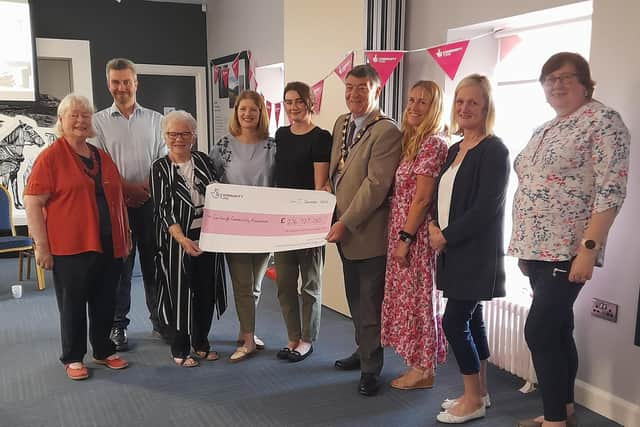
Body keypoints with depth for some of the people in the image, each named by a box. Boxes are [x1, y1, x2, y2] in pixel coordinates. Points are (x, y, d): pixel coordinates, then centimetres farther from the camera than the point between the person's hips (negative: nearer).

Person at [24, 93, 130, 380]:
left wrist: (126, 237, 17)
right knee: (73, 304, 8)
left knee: (105, 303, 13)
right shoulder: (50, 157, -5)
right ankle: (73, 358, 22)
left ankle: (104, 351, 29)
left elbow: (118, 200, 18)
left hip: (108, 246, 5)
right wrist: (41, 245, -13)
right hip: (71, 247, -5)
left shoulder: (103, 158, 12)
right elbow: (32, 202, -9)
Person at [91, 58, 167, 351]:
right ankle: (118, 325, 18)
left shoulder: (154, 119, 9)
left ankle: (160, 321, 21)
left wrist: (149, 187, -10)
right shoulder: (99, 121, 4)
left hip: (151, 203, 1)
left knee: (154, 263, 8)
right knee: (120, 266, 5)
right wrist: (126, 188, -13)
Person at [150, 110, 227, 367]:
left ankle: (201, 343, 28)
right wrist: (182, 239, -24)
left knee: (206, 290, 11)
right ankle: (180, 350, 19)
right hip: (178, 239, -4)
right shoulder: (160, 168, -3)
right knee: (180, 292, 3)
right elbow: (163, 208, -11)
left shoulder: (203, 160, 8)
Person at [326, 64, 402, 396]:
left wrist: (345, 223, -20)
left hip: (368, 232, -8)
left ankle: (371, 367, 19)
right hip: (343, 229, 8)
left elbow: (375, 185, -21)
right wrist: (334, 217, 10)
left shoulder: (387, 132, -17)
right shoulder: (341, 123, 10)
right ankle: (363, 349, 38)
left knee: (370, 303, 5)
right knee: (355, 299, 20)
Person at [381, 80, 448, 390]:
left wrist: (405, 238, -16)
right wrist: (399, 237, 9)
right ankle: (418, 364, 26)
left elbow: (422, 198, -17)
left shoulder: (432, 143, -14)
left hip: (416, 234, -9)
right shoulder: (411, 141, 13)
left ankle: (423, 370, 15)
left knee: (418, 298, 1)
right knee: (409, 297, 14)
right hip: (401, 232, 9)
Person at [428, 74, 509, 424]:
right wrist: (435, 227, -1)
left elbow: (486, 208, -18)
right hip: (453, 250, 8)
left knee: (454, 322, -6)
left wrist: (447, 236, -13)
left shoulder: (494, 150, -12)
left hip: (476, 252, -8)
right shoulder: (455, 149, 13)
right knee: (470, 319, 14)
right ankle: (479, 392, 27)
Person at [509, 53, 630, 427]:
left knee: (539, 331, -10)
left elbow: (611, 191, -16)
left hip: (569, 251, -8)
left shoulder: (603, 121, -9)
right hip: (539, 248, 8)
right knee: (557, 330, 14)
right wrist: (525, 246, 15)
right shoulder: (543, 131, 16)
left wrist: (589, 248, -22)